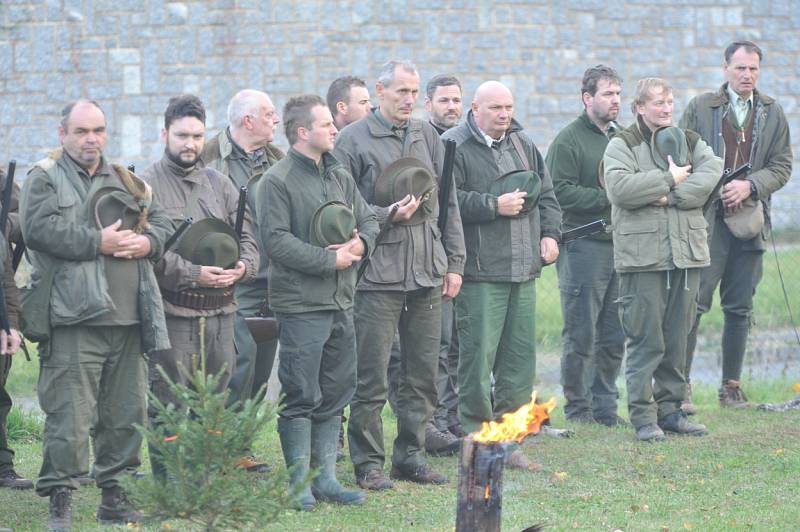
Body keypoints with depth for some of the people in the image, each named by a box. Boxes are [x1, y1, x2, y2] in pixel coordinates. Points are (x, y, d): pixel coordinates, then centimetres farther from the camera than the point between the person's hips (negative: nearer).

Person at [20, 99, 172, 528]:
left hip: (127, 316, 6)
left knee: (125, 412, 11)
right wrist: (98, 242, -16)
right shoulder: (44, 179, 0)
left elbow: (162, 221, 21)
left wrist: (147, 241, -2)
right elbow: (39, 228, -15)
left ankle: (113, 492, 21)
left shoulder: (127, 181, 20)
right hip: (73, 316, -6)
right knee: (69, 412, -10)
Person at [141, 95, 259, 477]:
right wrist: (192, 273, -20)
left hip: (220, 311, 6)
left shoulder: (220, 184, 16)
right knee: (168, 406, -5)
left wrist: (243, 266, -7)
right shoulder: (147, 185, -2)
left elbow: (247, 236, 15)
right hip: (172, 312, -6)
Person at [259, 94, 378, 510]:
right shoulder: (277, 182, -9)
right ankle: (300, 483, 2)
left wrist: (361, 243, -4)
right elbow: (277, 241, -16)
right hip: (301, 305, -8)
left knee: (335, 393, 11)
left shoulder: (340, 176, 14)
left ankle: (325, 478, 18)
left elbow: (367, 219, 20)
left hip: (341, 302, 8)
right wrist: (331, 260, -16)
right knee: (301, 396, -4)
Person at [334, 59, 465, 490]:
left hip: (427, 273, 5)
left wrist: (454, 261, 13)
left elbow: (448, 203, 17)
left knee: (423, 373, 9)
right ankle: (368, 462, 4)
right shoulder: (353, 140, -3)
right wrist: (387, 215, -16)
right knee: (372, 376, -4)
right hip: (378, 273, -5)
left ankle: (411, 456, 18)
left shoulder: (427, 136, 14)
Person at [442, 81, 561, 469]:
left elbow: (546, 194, 24)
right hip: (480, 273, -7)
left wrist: (550, 233, 10)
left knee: (520, 354, 8)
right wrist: (494, 206, -15)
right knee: (478, 356, -8)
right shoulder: (455, 146, -7)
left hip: (523, 269, 7)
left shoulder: (523, 144, 17)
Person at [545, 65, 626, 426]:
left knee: (614, 336, 8)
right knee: (581, 335, -3)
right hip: (584, 247, -7)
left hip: (619, 245, 7)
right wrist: (608, 198, -14)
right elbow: (560, 192, -15)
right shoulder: (568, 140, -6)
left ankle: (605, 406, 16)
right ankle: (577, 408, 5)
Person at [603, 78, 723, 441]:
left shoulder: (689, 142, 15)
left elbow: (712, 174, -3)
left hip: (686, 253, 5)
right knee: (645, 339, -6)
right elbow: (619, 187, -16)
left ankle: (670, 409, 17)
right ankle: (643, 415, -3)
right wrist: (668, 179, -11)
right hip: (643, 257, -5)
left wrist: (671, 194, -13)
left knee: (677, 339, 9)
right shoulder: (622, 145, 1)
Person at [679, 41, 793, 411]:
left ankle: (731, 386, 14)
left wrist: (750, 185, -9)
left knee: (740, 309, 7)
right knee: (695, 303, -9)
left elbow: (782, 166, 7)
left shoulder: (772, 113, 11)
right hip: (706, 221, -3)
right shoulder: (700, 108, 4)